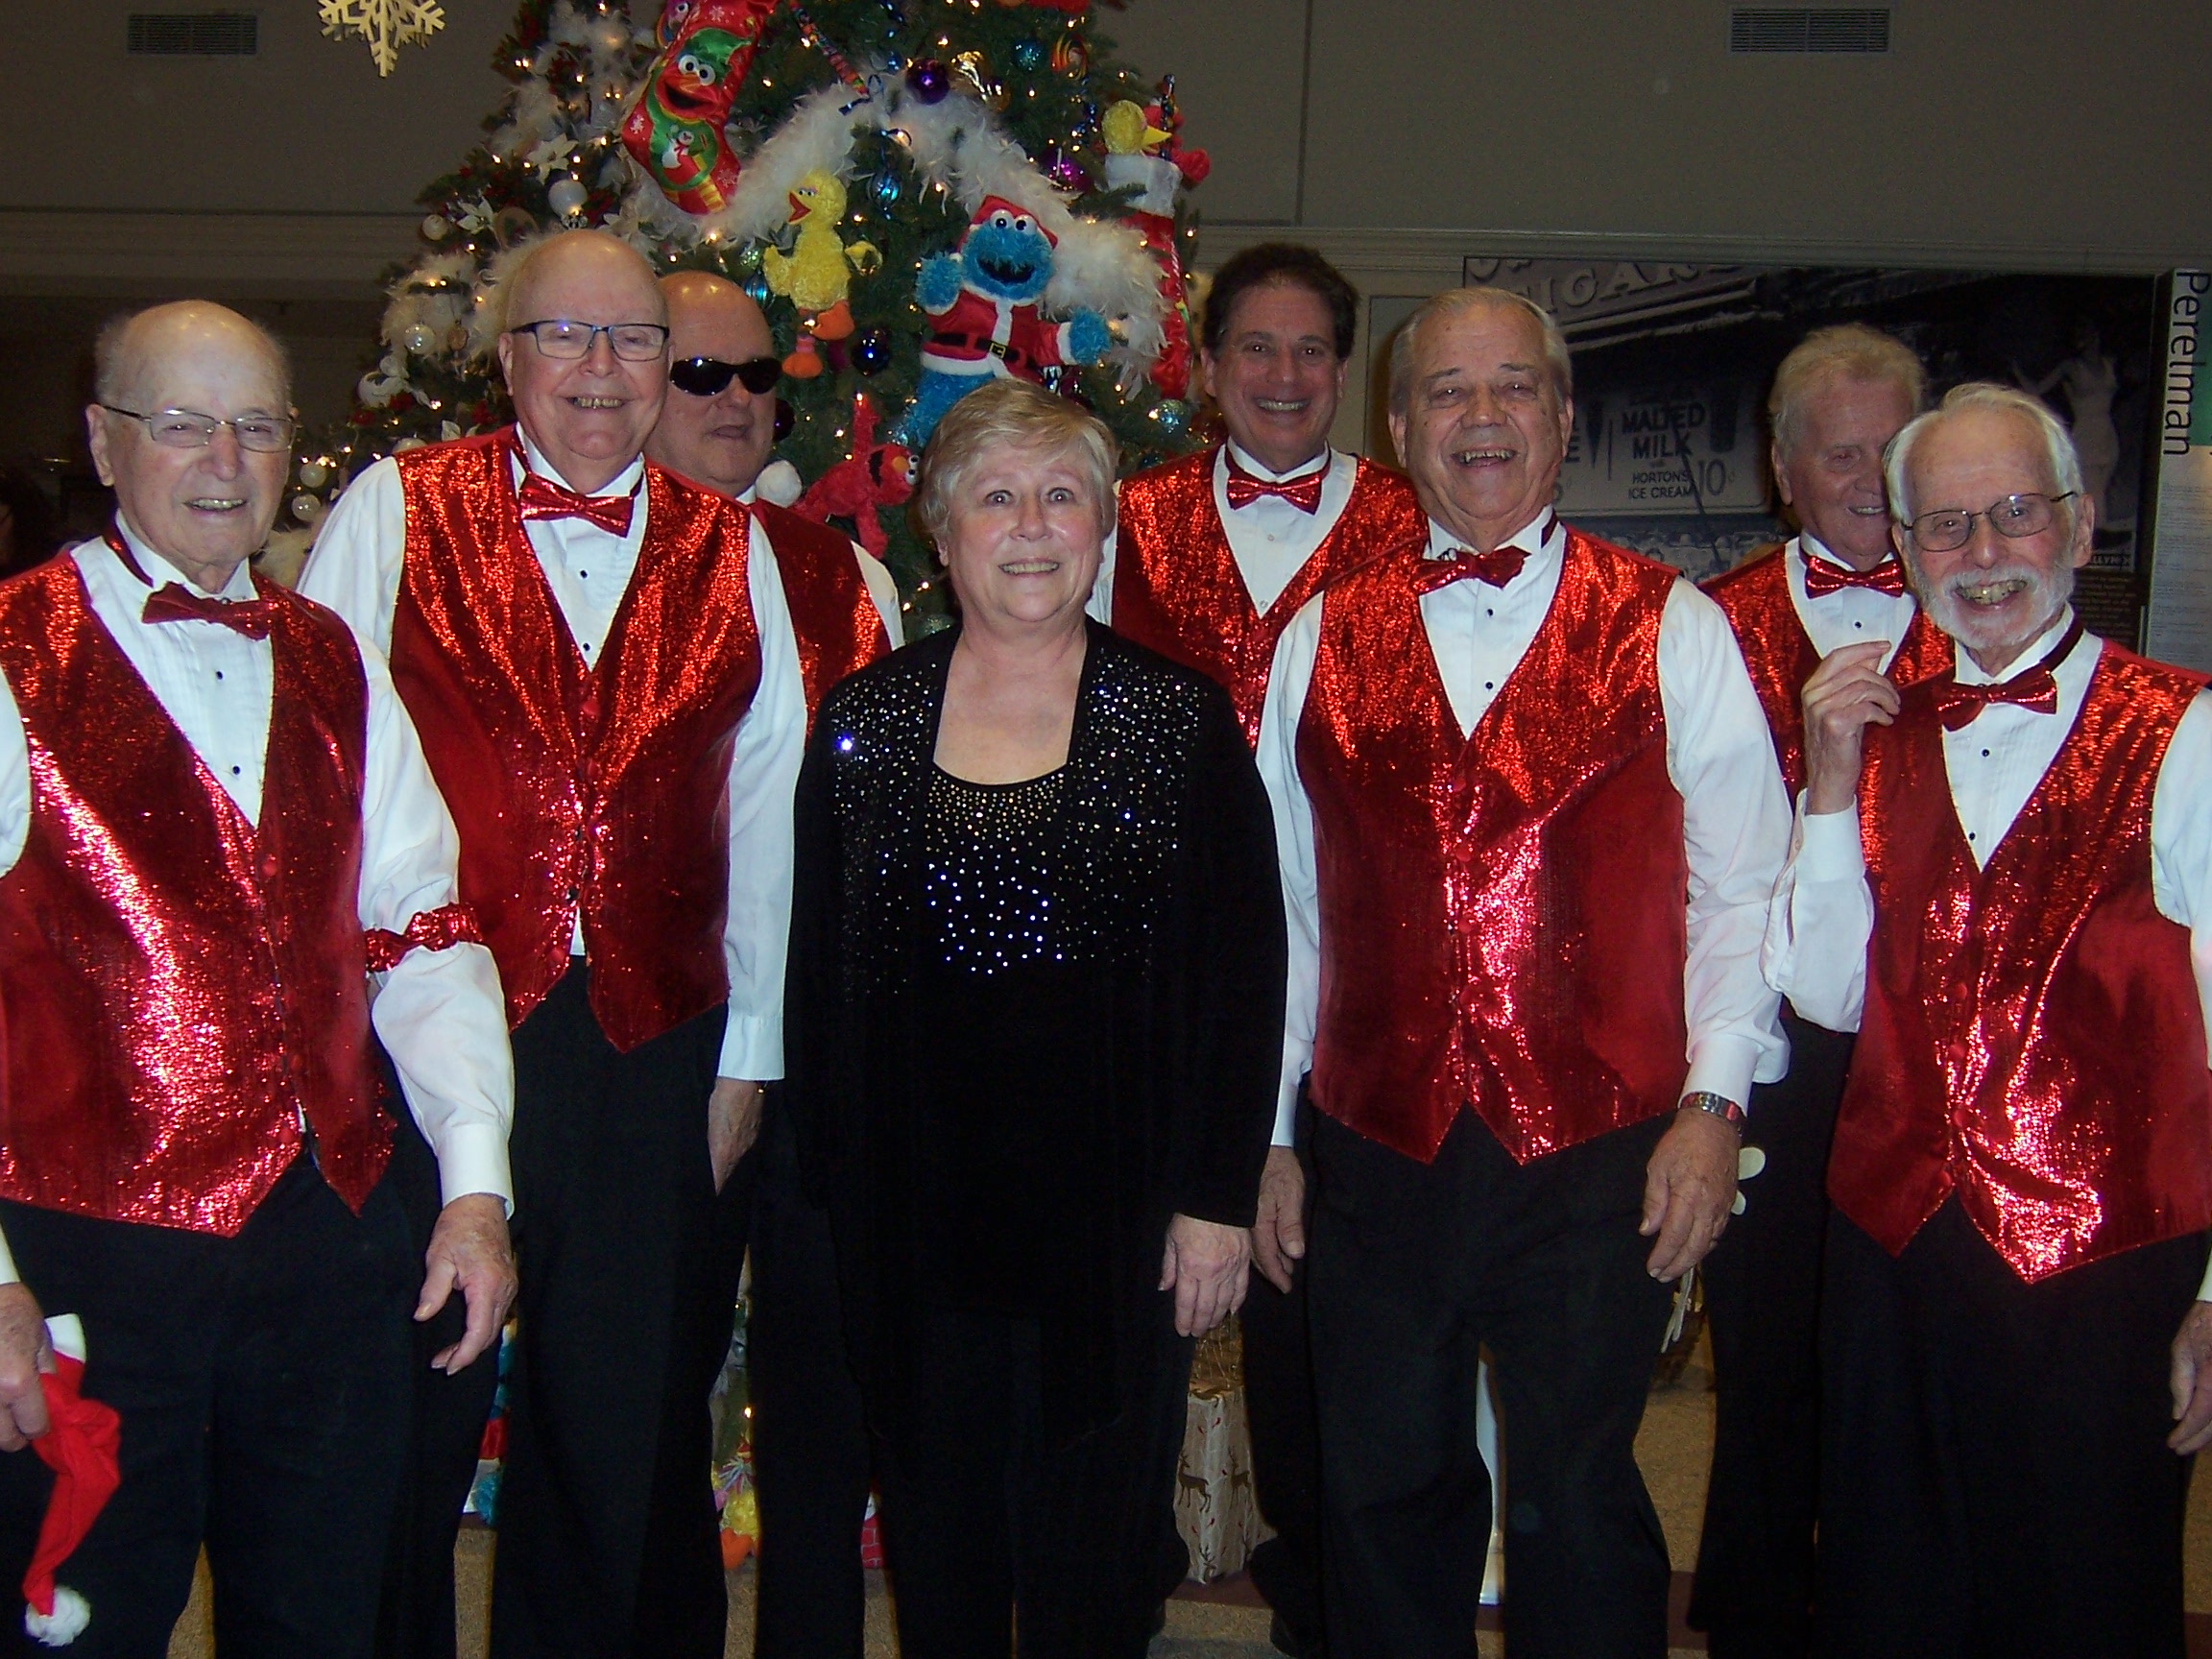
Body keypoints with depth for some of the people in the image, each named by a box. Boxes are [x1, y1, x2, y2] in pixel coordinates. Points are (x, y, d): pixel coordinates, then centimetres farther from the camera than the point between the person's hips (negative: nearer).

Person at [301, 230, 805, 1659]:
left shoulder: (732, 550, 8)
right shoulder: (394, 511, 1)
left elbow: (767, 809, 7)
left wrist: (749, 1051, 5)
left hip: (659, 1057, 2)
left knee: (628, 1445, 13)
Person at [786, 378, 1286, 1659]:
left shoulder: (1183, 719, -1)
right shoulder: (865, 721, 4)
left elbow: (1244, 968, -2)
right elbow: (822, 974, 6)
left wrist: (1220, 1197, -6)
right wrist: (828, 1191, 3)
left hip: (1115, 1209, -1)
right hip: (916, 1209, 2)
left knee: (1095, 1556, 8)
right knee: (939, 1551, 12)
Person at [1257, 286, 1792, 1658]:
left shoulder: (1672, 632, 1)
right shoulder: (1326, 637, 7)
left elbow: (1743, 887, -1)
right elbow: (1291, 900, 9)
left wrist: (1714, 1100, -10)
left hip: (1598, 1157, -2)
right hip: (1378, 1153, 3)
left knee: (1579, 1508, 7)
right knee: (1387, 1498, 15)